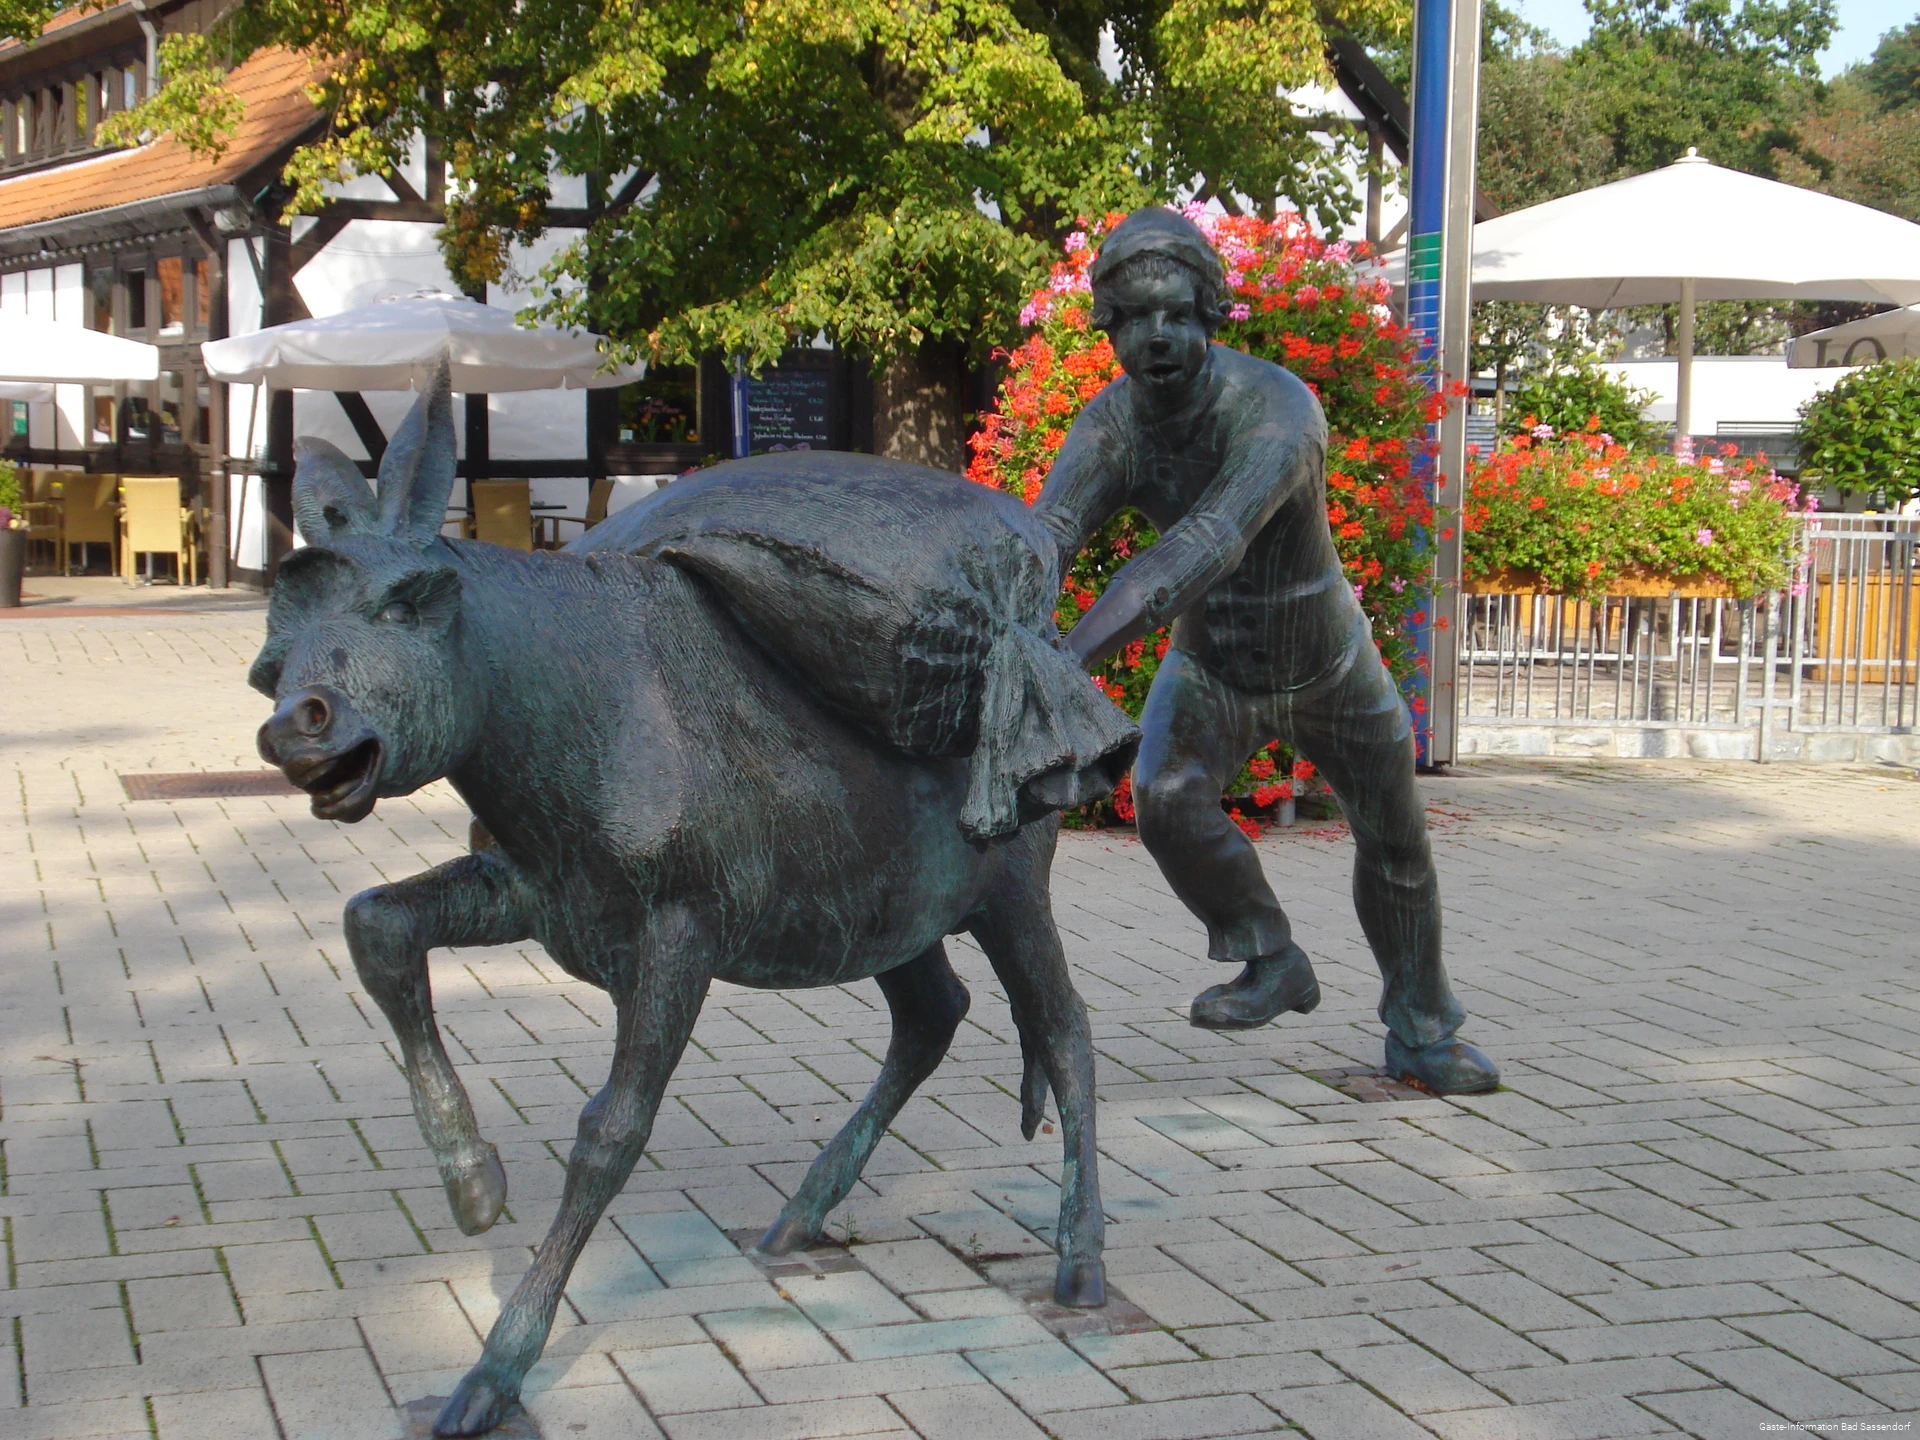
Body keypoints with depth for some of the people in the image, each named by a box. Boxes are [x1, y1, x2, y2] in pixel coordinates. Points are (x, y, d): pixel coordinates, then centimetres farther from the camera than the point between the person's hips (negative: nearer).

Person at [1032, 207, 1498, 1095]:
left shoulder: (1278, 408, -40)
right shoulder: (1108, 429, -25)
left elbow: (1207, 544, -56)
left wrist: (1077, 656, -68)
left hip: (1328, 661, -2)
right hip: (1213, 665, 2)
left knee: (1393, 839, 11)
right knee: (1167, 800, -25)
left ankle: (1421, 1033, 34)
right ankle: (1272, 962, 1)